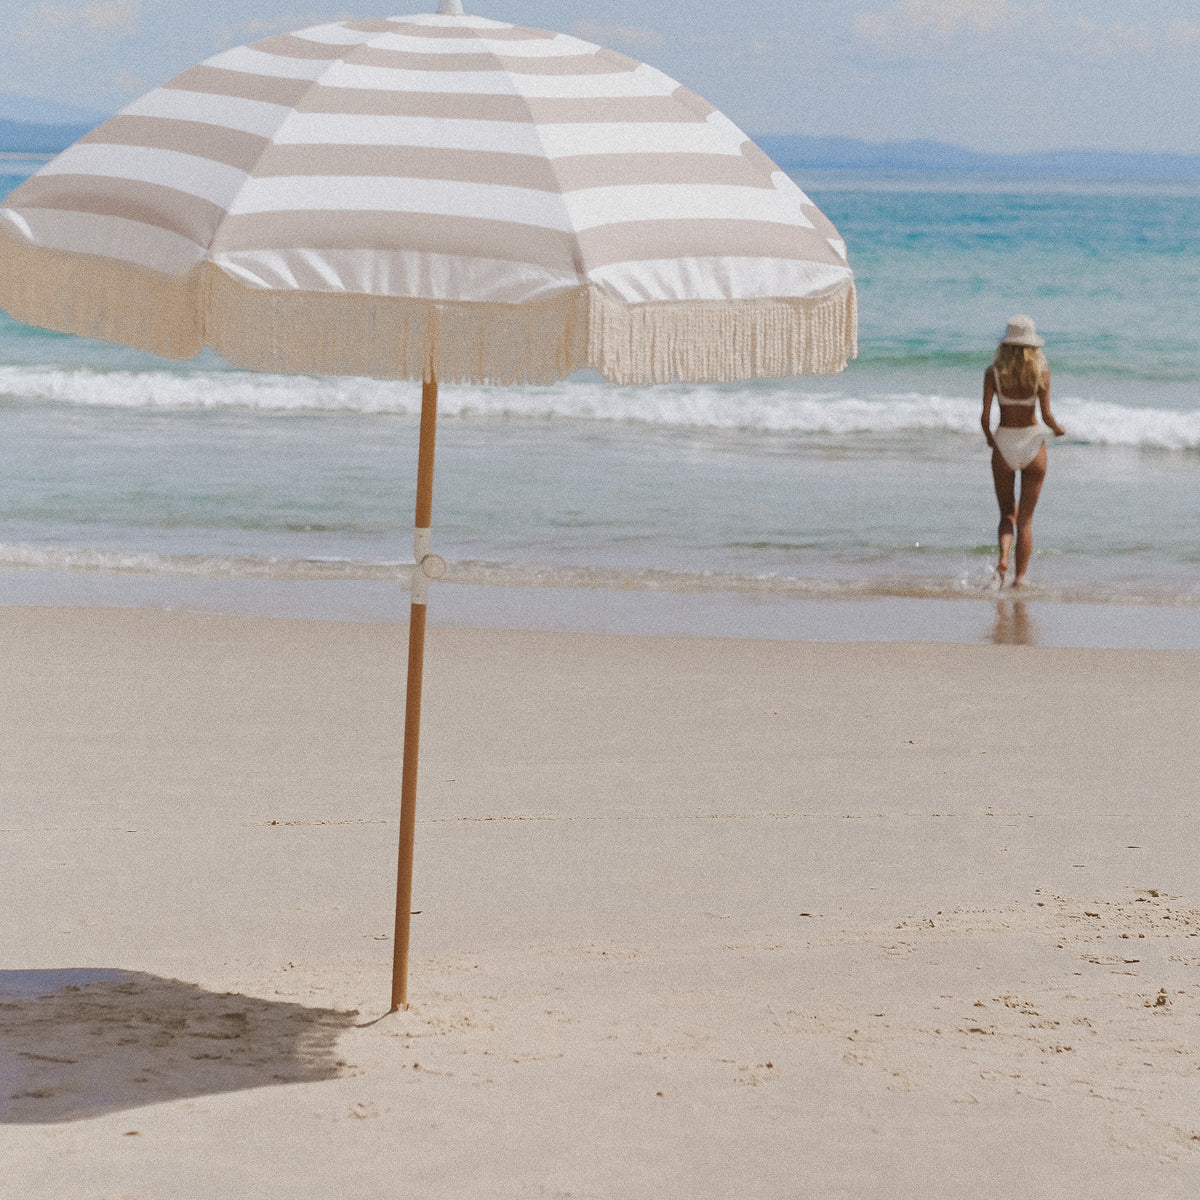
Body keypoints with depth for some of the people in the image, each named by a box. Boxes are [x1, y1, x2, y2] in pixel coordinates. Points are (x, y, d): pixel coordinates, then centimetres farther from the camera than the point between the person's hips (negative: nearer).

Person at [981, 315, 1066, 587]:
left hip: (1003, 445, 0)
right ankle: (1020, 577, 8)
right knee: (1025, 518, 11)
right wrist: (1058, 429, 11)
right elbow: (1046, 414, -11)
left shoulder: (994, 372, -6)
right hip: (1032, 443, 0)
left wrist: (989, 437, 14)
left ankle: (1003, 557, -12)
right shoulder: (1040, 371, -8)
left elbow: (985, 417, -6)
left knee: (1007, 514, 15)